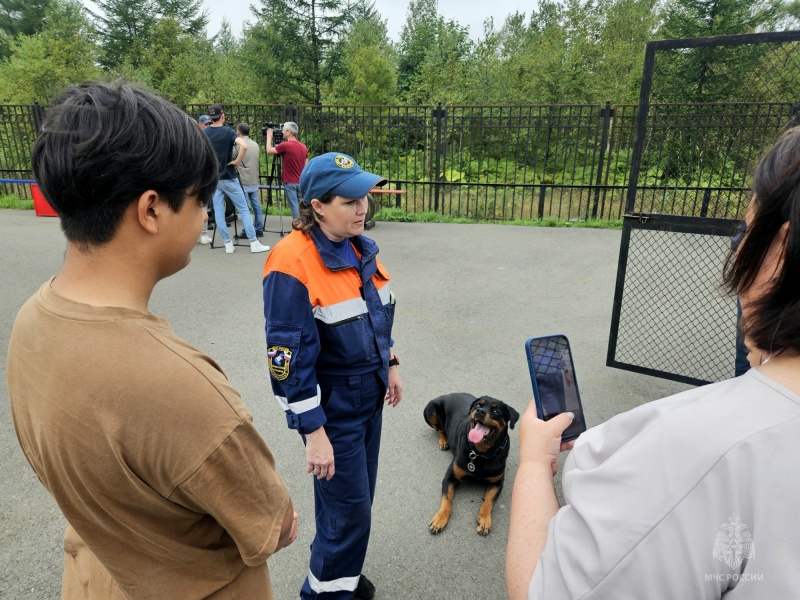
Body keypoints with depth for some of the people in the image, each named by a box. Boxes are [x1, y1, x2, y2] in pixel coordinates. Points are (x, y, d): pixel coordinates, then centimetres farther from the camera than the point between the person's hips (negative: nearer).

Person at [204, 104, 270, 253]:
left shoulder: (204, 132, 2)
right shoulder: (228, 131, -8)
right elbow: (244, 146, -25)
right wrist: (237, 162, -13)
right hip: (228, 178, -4)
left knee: (218, 212, 7)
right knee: (244, 210, 2)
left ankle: (228, 244, 8)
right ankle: (254, 243, 1)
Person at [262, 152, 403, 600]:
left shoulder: (360, 247, 0)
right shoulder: (293, 263, -24)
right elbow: (288, 357, -23)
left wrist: (390, 366, 16)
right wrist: (314, 433, -19)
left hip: (369, 395, 8)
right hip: (332, 406, -7)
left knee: (359, 497, 22)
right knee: (348, 509, 7)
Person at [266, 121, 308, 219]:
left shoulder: (285, 145, -12)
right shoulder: (303, 147, 7)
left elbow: (269, 151, 2)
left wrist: (269, 136, 14)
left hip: (290, 183, -5)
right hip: (301, 182, 6)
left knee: (294, 207, -3)